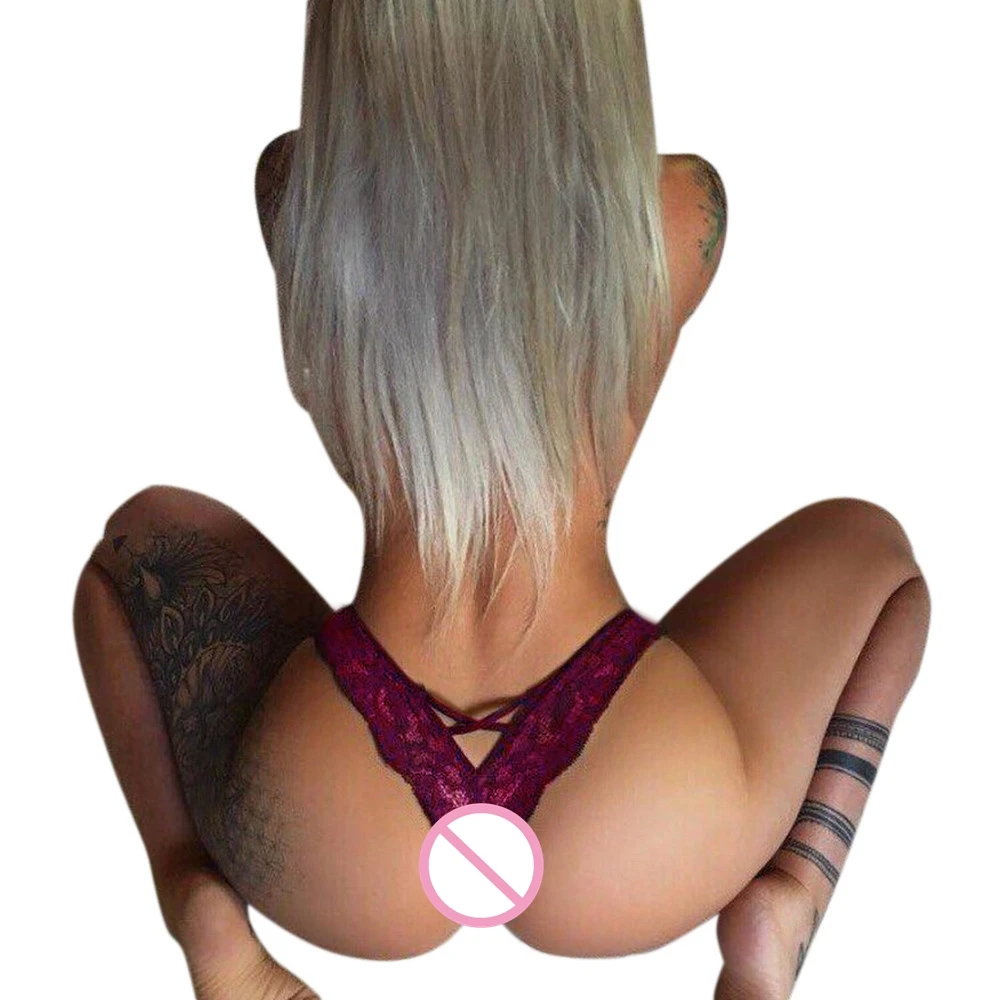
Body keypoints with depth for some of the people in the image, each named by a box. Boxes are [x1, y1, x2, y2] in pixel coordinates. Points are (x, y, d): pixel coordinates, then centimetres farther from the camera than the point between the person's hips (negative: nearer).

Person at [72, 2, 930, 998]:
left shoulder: (291, 184, -2)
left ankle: (205, 901, 7)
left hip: (338, 832, 2)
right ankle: (777, 914, 3)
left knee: (139, 529, 28)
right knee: (868, 539, 24)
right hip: (626, 828, 0)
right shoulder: (680, 209, -4)